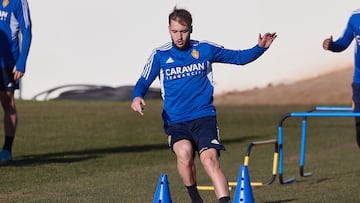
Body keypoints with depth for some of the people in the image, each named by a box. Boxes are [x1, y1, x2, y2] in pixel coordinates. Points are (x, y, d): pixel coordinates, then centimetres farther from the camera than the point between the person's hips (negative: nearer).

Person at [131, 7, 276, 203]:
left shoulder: (205, 49, 5)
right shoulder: (160, 55, 4)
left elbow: (239, 57, 14)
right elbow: (143, 82, 9)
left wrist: (260, 47, -2)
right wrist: (137, 97, -13)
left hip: (204, 116, 0)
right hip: (175, 122, 0)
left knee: (210, 159, -22)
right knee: (184, 152, -29)